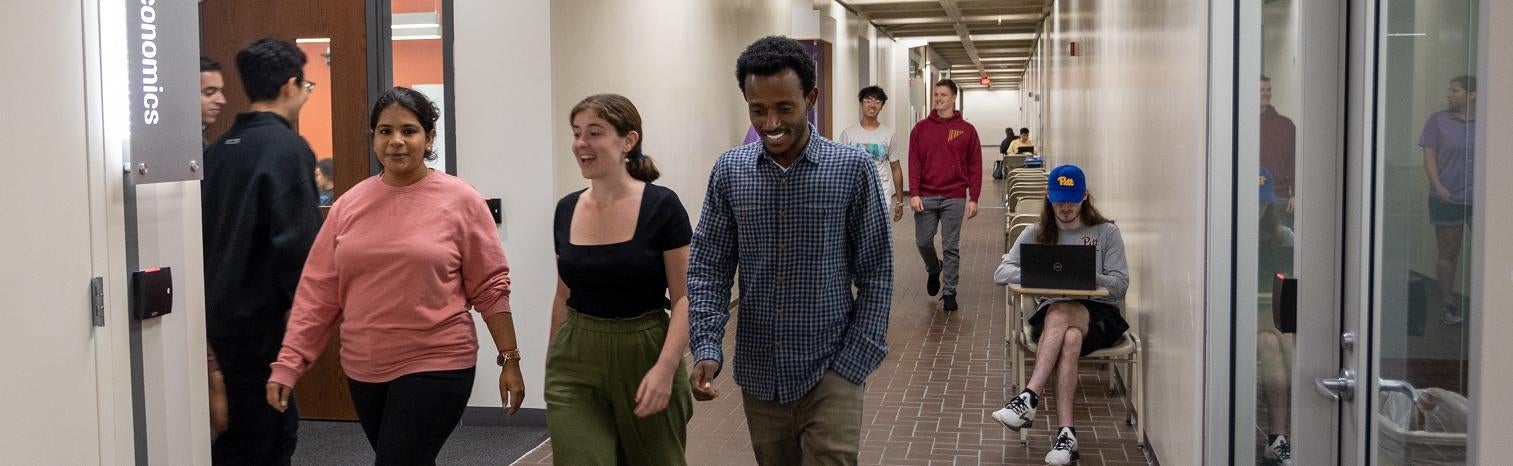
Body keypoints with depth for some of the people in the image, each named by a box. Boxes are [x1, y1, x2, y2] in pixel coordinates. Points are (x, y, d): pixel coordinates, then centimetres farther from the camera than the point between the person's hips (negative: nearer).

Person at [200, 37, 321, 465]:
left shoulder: (219, 148, 9)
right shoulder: (288, 148, -15)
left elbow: (207, 228, 13)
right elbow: (299, 241, -21)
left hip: (222, 312, 8)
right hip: (259, 318, -8)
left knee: (280, 426, 18)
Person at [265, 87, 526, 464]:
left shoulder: (460, 200, -6)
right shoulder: (349, 205, 3)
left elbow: (489, 288, -3)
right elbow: (317, 291, 5)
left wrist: (509, 360, -2)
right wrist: (288, 362, 1)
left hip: (436, 367, -4)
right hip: (363, 370, 5)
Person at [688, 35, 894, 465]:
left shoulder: (853, 169, -8)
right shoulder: (728, 171, -1)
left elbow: (876, 274, -4)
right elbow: (708, 268, 1)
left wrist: (852, 364, -9)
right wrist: (706, 348, -12)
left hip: (828, 372, -3)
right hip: (759, 376, 3)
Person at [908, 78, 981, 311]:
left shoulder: (967, 130, 2)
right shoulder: (921, 129, 4)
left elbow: (975, 166, 2)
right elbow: (914, 163, 2)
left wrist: (973, 198, -3)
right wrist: (914, 194, -8)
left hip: (955, 198, -1)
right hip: (926, 196, 1)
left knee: (951, 247, 2)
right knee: (923, 241, 6)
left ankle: (949, 292, 11)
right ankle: (933, 269, 36)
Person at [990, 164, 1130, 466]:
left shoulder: (1106, 232, 8)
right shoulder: (1037, 234, 13)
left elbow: (1120, 285, 0)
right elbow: (1001, 273, 4)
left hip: (1099, 316, -1)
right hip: (1052, 312, 1)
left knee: (1059, 313, -37)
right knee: (1070, 338, -37)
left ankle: (1029, 399, -43)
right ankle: (1066, 434, -44)